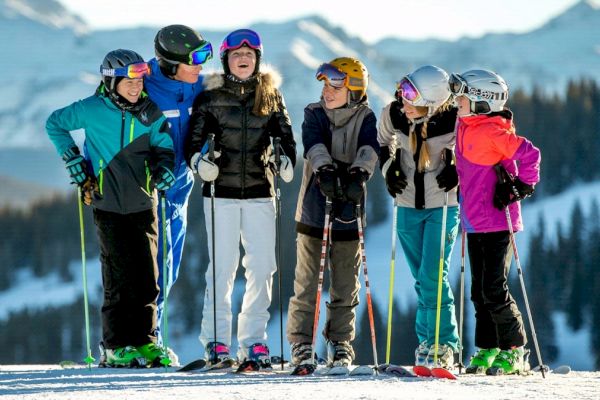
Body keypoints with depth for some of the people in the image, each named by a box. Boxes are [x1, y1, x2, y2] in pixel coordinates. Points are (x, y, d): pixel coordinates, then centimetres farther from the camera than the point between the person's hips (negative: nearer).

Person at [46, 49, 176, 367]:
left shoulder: (150, 113, 4)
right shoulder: (92, 110, -4)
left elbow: (163, 147, 12)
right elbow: (55, 123, 9)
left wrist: (163, 168, -8)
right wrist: (71, 157, 2)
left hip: (143, 203, 3)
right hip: (109, 206, -3)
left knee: (147, 276, 2)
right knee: (119, 277, -6)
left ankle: (144, 341, 11)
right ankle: (115, 347, 0)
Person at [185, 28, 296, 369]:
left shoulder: (271, 97, 9)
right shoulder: (210, 98, 4)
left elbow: (286, 136, 8)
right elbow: (194, 142, 3)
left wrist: (288, 160, -12)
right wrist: (200, 161, -18)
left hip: (260, 192, 2)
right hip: (221, 191, -2)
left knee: (263, 267, -3)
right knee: (223, 267, -5)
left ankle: (254, 340, 5)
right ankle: (216, 340, 2)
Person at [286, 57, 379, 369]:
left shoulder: (365, 118, 4)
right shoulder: (314, 114, 4)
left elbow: (369, 149, -14)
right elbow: (314, 144, -15)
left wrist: (359, 173, -35)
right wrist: (324, 170, -35)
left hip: (348, 212, 0)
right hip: (314, 210, 0)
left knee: (345, 285, 6)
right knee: (306, 282, 1)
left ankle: (340, 344, 16)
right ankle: (300, 343, 8)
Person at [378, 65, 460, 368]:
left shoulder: (452, 120, -21)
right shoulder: (393, 114, -10)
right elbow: (384, 142, 13)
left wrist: (456, 169, -16)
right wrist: (389, 168, -2)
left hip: (442, 206, -4)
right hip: (408, 206, 4)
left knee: (432, 277, -11)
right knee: (422, 279, 9)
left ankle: (442, 345, -2)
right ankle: (428, 342, 18)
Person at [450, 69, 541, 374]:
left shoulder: (492, 131, -16)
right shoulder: (464, 127, 10)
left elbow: (529, 154, -20)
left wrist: (520, 187, -17)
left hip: (498, 222, -9)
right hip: (474, 222, 9)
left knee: (494, 291, -8)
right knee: (480, 291, 11)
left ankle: (514, 351, 3)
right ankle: (487, 350, 19)